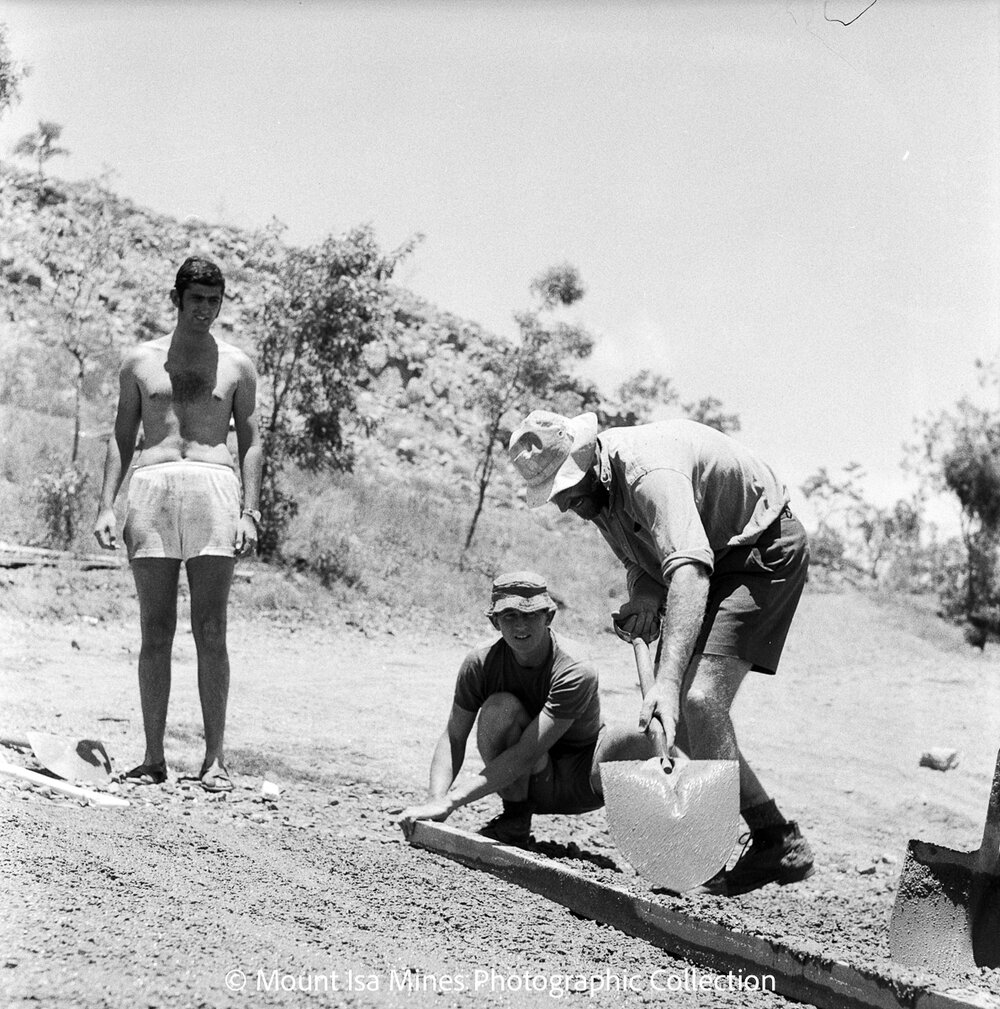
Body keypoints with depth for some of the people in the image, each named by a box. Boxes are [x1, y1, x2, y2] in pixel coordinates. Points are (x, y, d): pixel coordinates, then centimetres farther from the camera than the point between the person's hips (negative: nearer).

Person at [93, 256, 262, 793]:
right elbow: (121, 438, 14)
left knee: (210, 632, -7)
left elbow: (250, 441, 10)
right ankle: (153, 755, 5)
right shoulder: (140, 361, 13)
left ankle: (215, 757, -4)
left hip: (214, 487, -1)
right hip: (151, 487, 1)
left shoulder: (236, 364, 11)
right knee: (155, 632, 0)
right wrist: (106, 506, 4)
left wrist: (250, 512, -1)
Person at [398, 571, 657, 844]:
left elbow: (526, 754, -31)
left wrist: (450, 801, -36)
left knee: (646, 745, -33)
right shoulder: (480, 664, -13)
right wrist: (435, 800, -26)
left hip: (581, 781, -2)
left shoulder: (575, 672, -25)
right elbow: (453, 739, -6)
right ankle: (515, 817, -9)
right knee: (500, 708, -29)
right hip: (530, 787, 2)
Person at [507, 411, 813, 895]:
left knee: (698, 698, -23)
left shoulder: (651, 472, -33)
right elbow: (642, 559, 13)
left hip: (763, 551, -10)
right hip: (714, 558, 10)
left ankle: (778, 843, -15)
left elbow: (689, 570, -46)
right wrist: (644, 600, -12)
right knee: (678, 711, 4)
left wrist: (668, 680, -56)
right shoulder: (597, 485, -2)